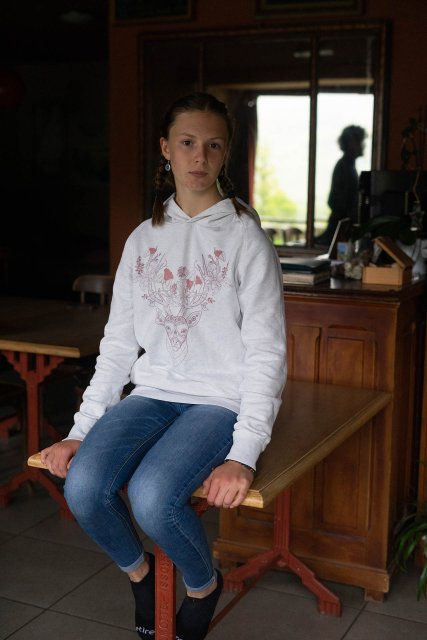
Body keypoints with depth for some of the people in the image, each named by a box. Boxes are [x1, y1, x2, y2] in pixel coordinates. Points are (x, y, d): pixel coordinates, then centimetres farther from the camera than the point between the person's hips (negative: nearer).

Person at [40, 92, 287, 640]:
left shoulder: (245, 237, -4)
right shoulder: (143, 239, 10)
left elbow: (267, 354, -9)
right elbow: (118, 345, 10)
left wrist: (243, 455, -19)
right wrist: (80, 430, 0)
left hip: (220, 402, -4)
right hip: (152, 394, 4)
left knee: (152, 496, -29)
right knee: (82, 485, -22)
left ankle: (204, 584, 6)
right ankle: (139, 572, 11)